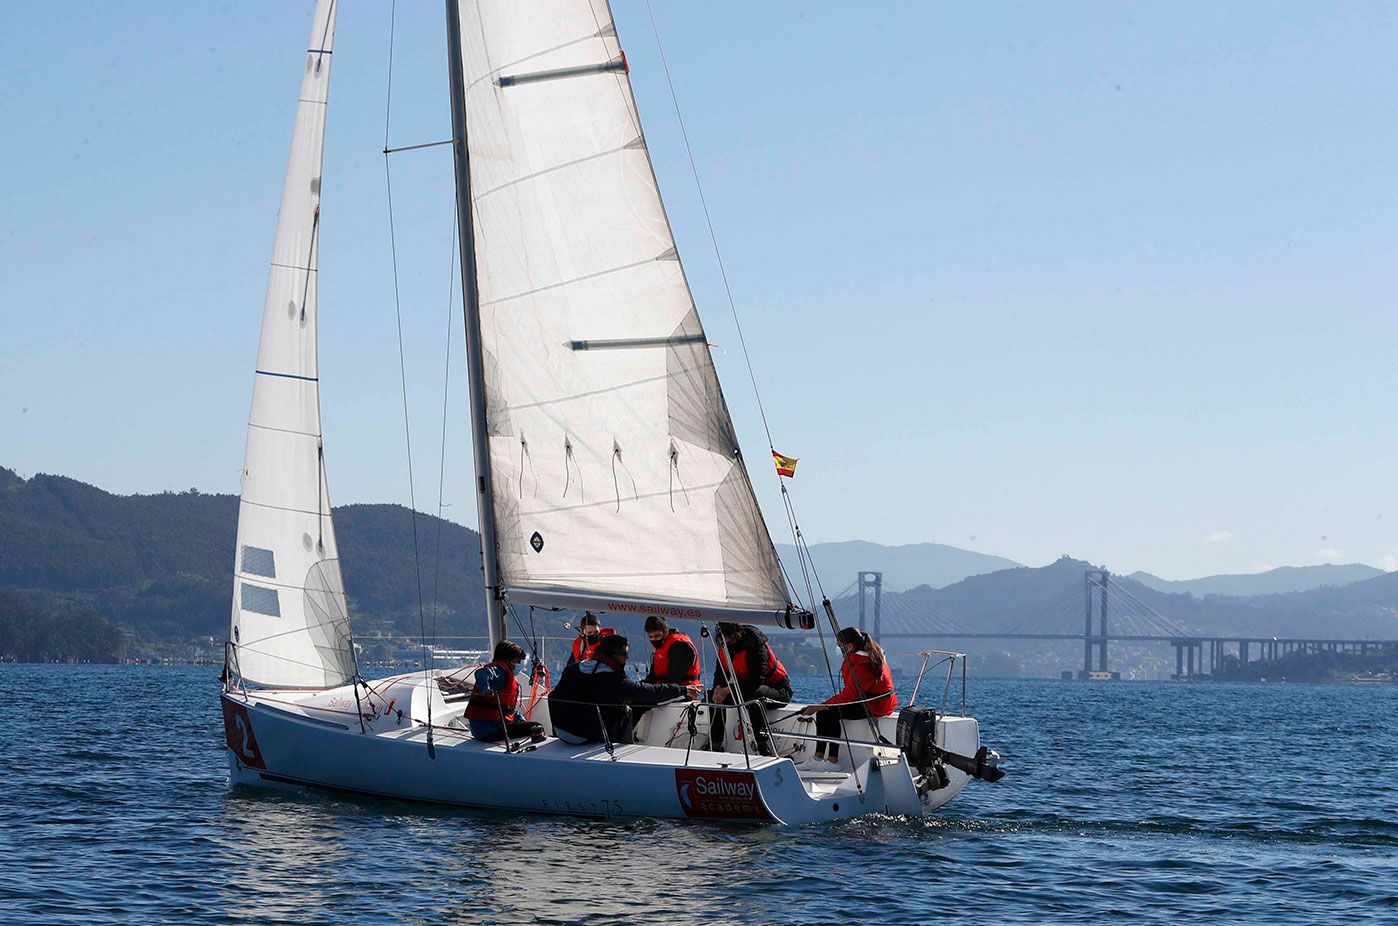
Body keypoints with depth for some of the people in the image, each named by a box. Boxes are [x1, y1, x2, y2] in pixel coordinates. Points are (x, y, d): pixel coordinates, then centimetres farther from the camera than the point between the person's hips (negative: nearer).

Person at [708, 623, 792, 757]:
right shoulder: (725, 645, -3)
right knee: (714, 696, -6)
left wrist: (728, 690, -35)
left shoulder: (756, 646, -27)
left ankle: (764, 748, -39)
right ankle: (714, 745, -2)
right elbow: (720, 670, 4)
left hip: (778, 691, -8)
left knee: (753, 695, -40)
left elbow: (756, 680, -34)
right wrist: (718, 687, -19)